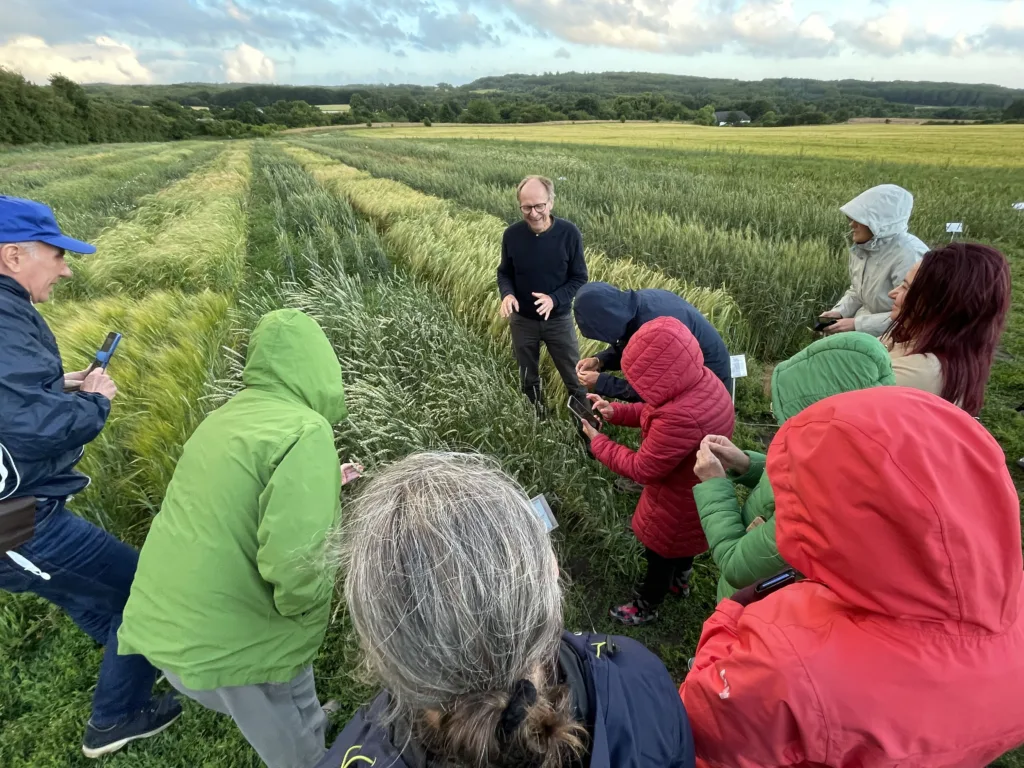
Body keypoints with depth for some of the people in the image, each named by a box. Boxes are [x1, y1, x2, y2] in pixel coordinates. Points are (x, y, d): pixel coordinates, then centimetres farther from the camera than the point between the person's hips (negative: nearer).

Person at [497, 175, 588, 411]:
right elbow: (504, 273, 0)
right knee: (528, 377, 20)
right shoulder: (512, 234, -13)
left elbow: (579, 278, -9)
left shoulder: (569, 233, -17)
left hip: (558, 319, -2)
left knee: (574, 377, 12)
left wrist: (554, 299, -26)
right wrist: (507, 294, -22)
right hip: (522, 320, 2)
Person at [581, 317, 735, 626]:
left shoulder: (680, 418, -43)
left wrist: (598, 442, -17)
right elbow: (655, 411, 2)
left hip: (677, 505, -8)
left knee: (659, 556, 20)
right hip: (698, 492, 8)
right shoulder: (703, 381, -16)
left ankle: (645, 608, 48)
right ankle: (680, 581, 63)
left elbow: (641, 470, -29)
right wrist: (615, 412, -8)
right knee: (681, 543, 35)